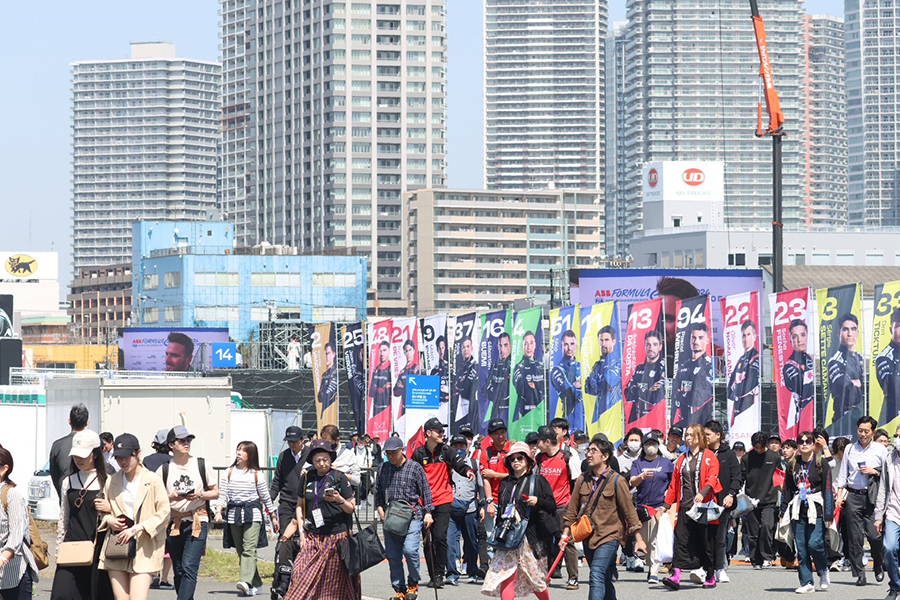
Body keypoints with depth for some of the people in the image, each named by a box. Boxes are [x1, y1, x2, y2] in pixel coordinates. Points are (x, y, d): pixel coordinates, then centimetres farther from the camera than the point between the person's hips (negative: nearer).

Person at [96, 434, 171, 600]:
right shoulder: (111, 482, 11)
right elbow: (103, 510, 23)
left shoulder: (153, 481, -1)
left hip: (144, 549, -4)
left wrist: (138, 528, -13)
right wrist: (109, 520, -1)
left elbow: (164, 513, -3)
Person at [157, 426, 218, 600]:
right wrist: (172, 497, -13)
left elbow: (215, 492, 10)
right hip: (174, 523, 2)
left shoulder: (202, 465, 4)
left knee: (189, 567, -15)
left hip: (198, 522, -2)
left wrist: (200, 495, -10)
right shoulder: (164, 469, 5)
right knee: (178, 571, 7)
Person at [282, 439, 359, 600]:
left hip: (336, 535, -3)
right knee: (302, 573, -10)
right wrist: (302, 532, 6)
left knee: (332, 581, -1)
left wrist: (339, 500, -18)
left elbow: (351, 509, 2)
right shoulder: (306, 478, 8)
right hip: (312, 537, 3)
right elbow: (300, 506, 16)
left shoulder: (339, 478, -1)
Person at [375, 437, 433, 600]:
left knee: (410, 550, -18)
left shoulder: (415, 468, 3)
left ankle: (413, 583, 3)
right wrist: (380, 509, 7)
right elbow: (378, 492, 21)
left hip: (412, 517, -4)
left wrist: (428, 513, 0)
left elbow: (426, 491, 5)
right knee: (392, 556, 1)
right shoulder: (383, 469, 13)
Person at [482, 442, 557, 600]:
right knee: (505, 577, -10)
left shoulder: (538, 480, 3)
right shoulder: (505, 484, 16)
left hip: (531, 536, -4)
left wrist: (538, 502, -19)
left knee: (535, 577, 3)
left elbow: (552, 505, 0)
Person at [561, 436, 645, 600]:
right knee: (605, 581, 15)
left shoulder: (617, 481, -6)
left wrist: (638, 539, -4)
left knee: (597, 578, -19)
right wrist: (566, 534, 11)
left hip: (609, 537, -6)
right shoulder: (583, 479, 8)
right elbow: (573, 509, 14)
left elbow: (629, 510, -3)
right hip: (588, 537, 6)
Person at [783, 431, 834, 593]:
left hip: (816, 510, -4)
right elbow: (787, 489, 15)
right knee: (801, 548, 0)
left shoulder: (821, 463, 0)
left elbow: (827, 489, -3)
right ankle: (806, 583, 4)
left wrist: (828, 514, -9)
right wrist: (785, 512, 9)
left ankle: (823, 571, 13)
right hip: (798, 511, 4)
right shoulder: (793, 464, 12)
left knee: (814, 543, -15)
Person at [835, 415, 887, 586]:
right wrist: (839, 496, 6)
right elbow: (842, 475, 15)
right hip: (853, 496, 2)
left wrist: (874, 472, -8)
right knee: (854, 536, -2)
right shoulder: (849, 449, 12)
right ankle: (859, 574, 2)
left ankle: (879, 566, 17)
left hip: (872, 496, -2)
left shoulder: (880, 450, 7)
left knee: (873, 534, -10)